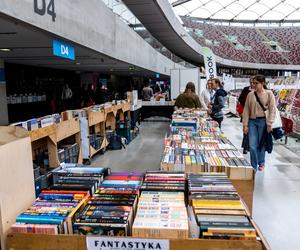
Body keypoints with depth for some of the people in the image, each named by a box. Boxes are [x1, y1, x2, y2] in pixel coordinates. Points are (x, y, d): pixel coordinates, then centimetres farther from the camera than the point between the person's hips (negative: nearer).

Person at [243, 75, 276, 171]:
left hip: (263, 121, -2)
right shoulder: (250, 95, 4)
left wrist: (269, 124, -10)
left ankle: (261, 163, 33)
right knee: (252, 145, -1)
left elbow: (272, 110, -4)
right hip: (252, 121, 2)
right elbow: (246, 110, 4)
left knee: (261, 144, 11)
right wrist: (245, 124, 0)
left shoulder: (269, 94, -2)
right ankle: (254, 166, 12)